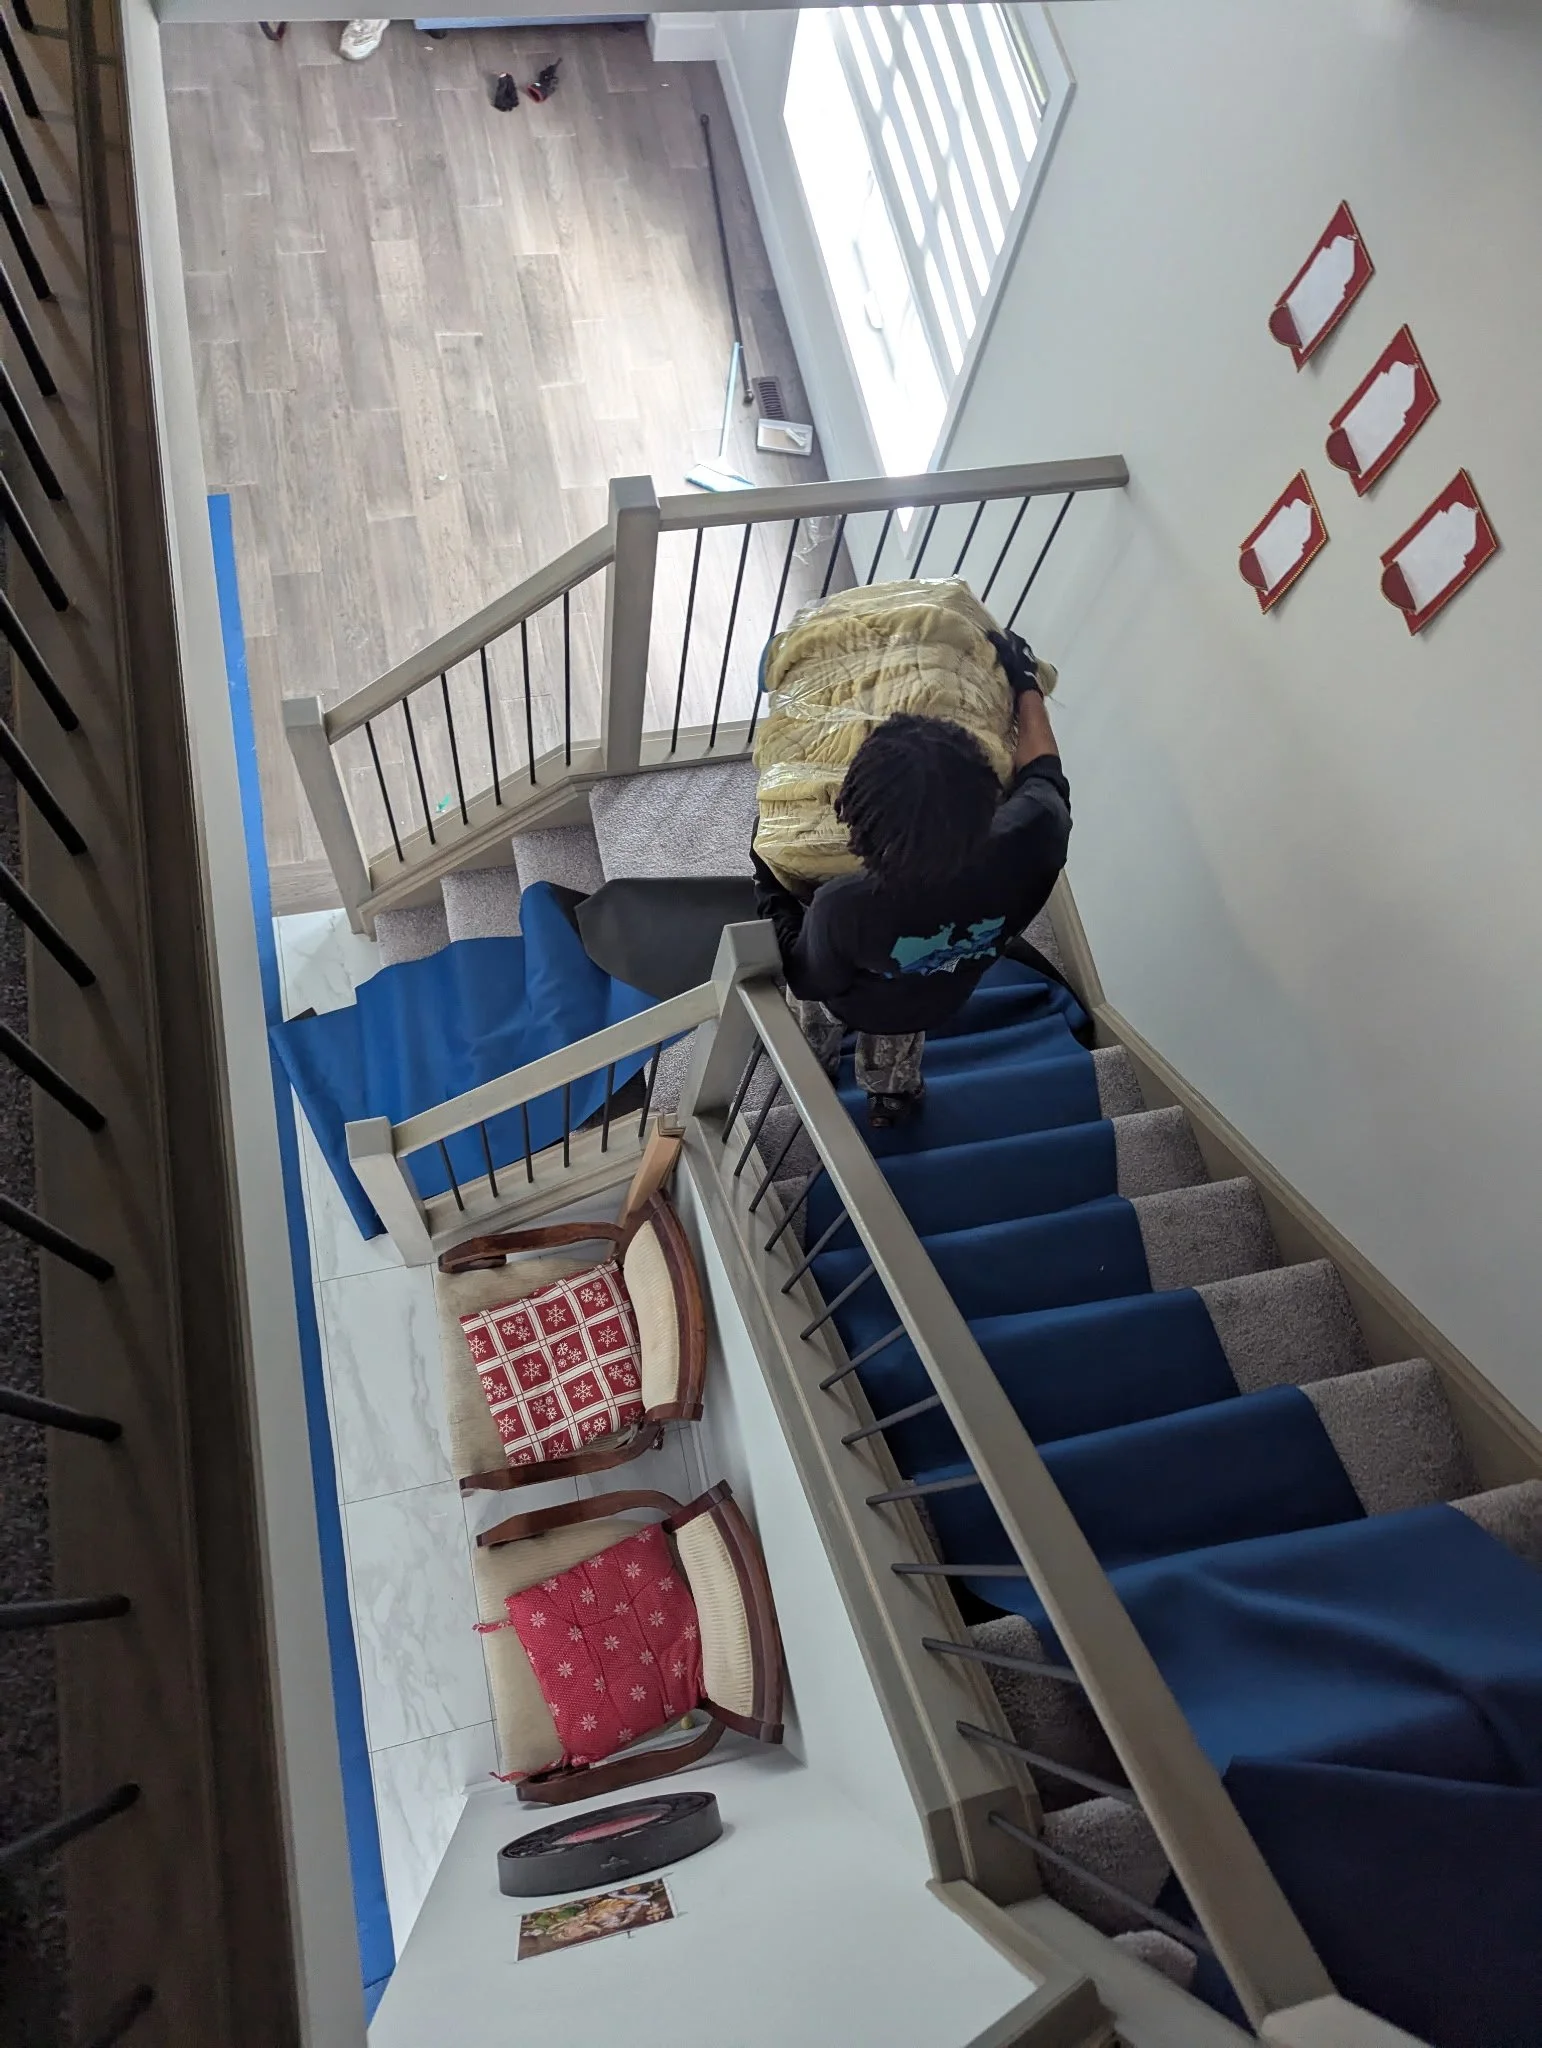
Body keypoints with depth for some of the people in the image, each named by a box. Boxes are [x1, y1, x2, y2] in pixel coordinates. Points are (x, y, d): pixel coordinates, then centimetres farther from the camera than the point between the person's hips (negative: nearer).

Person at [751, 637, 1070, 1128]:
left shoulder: (844, 909, -48)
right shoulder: (1028, 843, -42)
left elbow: (808, 977, -23)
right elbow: (1043, 774, -16)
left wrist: (769, 891, -10)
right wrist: (1026, 683, -3)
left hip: (854, 1004, -2)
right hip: (934, 1002, 2)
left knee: (811, 1008, 35)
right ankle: (892, 1096, 65)